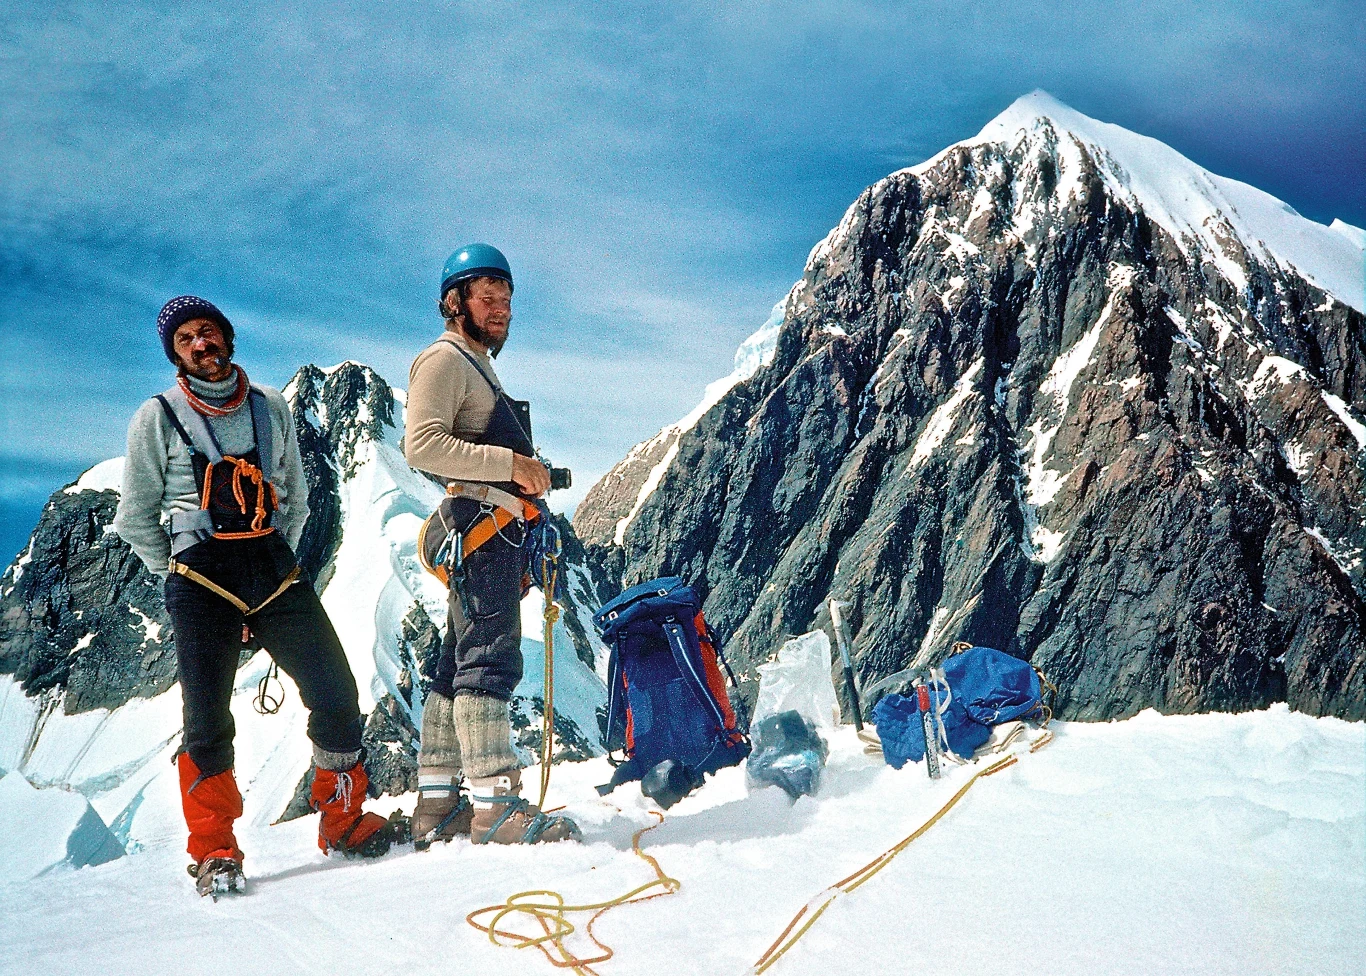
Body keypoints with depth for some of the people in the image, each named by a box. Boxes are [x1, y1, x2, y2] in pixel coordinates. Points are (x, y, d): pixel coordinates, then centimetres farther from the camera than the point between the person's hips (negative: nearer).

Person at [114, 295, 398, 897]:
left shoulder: (271, 408, 13)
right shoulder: (159, 418, 5)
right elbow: (136, 518, 9)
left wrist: (280, 558, 14)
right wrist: (180, 576, 6)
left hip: (275, 567, 3)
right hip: (202, 577, -3)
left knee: (336, 694, -3)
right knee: (208, 720, -7)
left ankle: (342, 822, 13)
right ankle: (213, 852, 6)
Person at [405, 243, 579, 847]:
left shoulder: (478, 367, 29)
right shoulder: (444, 359, -2)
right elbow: (423, 446, -17)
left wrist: (531, 474, 14)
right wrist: (511, 463, -18)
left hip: (494, 535, 10)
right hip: (482, 528, -10)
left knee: (461, 665, 9)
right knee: (490, 659, -15)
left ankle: (437, 807, 13)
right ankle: (496, 805, -17)